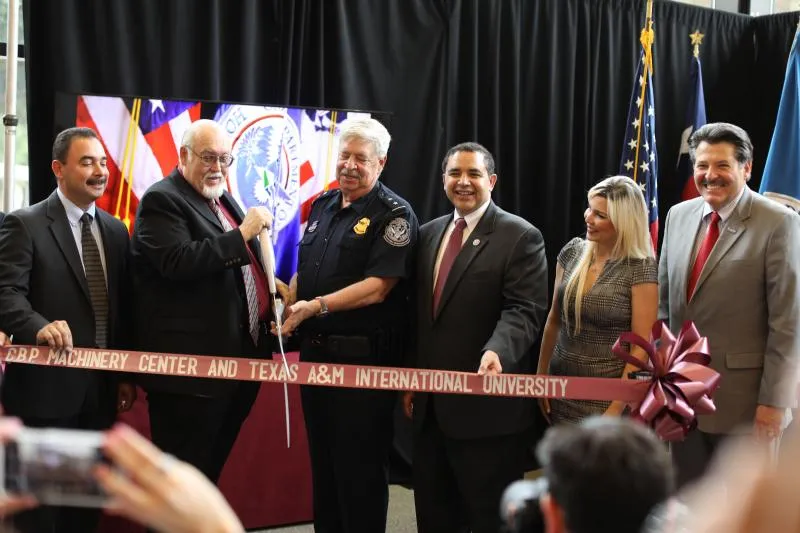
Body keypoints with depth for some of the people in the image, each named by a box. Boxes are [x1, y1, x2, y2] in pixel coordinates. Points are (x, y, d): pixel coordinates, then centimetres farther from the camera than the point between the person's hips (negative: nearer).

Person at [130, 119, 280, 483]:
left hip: (240, 360, 9)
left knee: (210, 468, 18)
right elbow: (178, 262, -26)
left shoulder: (222, 199, 18)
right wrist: (242, 234, -23)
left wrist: (269, 282, 13)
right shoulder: (162, 201, -9)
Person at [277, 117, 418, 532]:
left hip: (364, 358, -7)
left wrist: (316, 306, -24)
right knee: (322, 462, 16)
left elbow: (378, 286, -18)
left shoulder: (394, 214, -9)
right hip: (315, 351, 7)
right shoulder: (322, 205, 13)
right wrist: (290, 305, 2)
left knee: (360, 470, 1)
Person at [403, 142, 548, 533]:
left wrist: (497, 351, -35)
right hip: (431, 404, 7)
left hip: (488, 405, -7)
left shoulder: (521, 237, -8)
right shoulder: (428, 234, 13)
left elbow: (524, 310, -17)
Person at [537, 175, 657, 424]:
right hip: (561, 389, 5)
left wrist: (616, 410, -15)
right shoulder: (572, 251, 2)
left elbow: (641, 347, -13)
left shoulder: (640, 269, -13)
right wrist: (541, 375, 6)